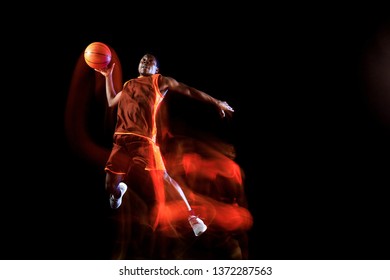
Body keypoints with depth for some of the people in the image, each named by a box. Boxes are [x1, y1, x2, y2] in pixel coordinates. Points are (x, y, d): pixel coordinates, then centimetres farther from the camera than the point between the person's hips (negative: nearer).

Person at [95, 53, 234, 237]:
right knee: (110, 186, 0)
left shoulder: (160, 81, 14)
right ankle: (120, 189, 36)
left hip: (143, 139, -4)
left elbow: (189, 91, 13)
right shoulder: (128, 84, 28)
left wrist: (216, 102, 11)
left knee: (162, 177, -12)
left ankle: (191, 215, 1)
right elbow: (111, 102, 39)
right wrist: (108, 76, 33)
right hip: (121, 139, 4)